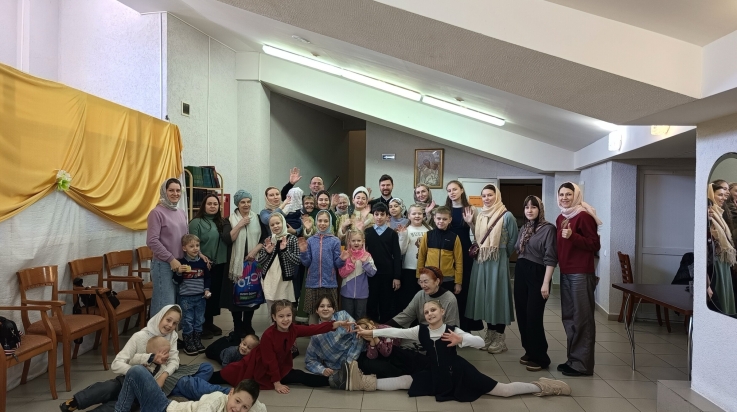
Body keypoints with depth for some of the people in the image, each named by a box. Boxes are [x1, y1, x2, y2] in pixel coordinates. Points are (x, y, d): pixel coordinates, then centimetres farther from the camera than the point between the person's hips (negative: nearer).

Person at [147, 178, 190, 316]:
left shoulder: (182, 213, 12)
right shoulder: (157, 212, -9)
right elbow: (152, 241, -15)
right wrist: (171, 259, -16)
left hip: (181, 264, 7)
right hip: (163, 265, -7)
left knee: (178, 302, 11)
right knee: (165, 304, -5)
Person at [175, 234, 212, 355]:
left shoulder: (202, 262, 2)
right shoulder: (182, 263, -9)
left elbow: (207, 278, 13)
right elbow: (177, 281, -7)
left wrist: (207, 289, 1)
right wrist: (179, 272, -26)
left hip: (200, 296, 4)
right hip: (186, 297, -4)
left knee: (199, 320, 12)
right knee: (188, 321, 3)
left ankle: (197, 342, 25)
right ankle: (188, 345, 14)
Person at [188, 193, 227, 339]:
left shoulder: (220, 222, 12)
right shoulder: (196, 222, -8)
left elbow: (227, 240, 12)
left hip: (219, 265, 6)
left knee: (215, 294, 12)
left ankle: (210, 322, 25)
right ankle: (201, 325, 14)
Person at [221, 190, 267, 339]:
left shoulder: (258, 218, 6)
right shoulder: (230, 220, 1)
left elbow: (265, 238, 3)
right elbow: (227, 239, -13)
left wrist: (255, 250, -11)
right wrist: (240, 224, -16)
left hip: (253, 263, 2)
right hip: (236, 264, -1)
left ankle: (247, 325, 20)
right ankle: (238, 327, 13)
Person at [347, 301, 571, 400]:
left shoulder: (452, 330, -13)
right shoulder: (420, 331, -2)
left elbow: (480, 342, -19)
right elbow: (396, 331, -6)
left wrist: (460, 340, -36)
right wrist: (370, 332, -10)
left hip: (460, 374, -4)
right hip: (437, 378, 4)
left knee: (503, 390, -7)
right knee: (405, 381, -1)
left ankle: (539, 387, 10)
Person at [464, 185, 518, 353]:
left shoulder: (507, 216, -9)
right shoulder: (480, 215, 9)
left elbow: (513, 240, -4)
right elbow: (478, 237, 11)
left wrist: (503, 255, 2)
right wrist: (470, 224, 1)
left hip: (498, 261, -6)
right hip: (481, 260, 6)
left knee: (497, 295, -1)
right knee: (484, 295, 10)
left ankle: (499, 338, 8)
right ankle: (490, 333, 22)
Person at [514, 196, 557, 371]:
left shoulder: (548, 229, -9)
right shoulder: (524, 228, 12)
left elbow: (550, 259, -13)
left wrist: (546, 283, -17)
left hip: (537, 274, -7)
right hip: (520, 273, 7)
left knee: (534, 317, -4)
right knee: (522, 315, 9)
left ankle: (540, 357, 8)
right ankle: (529, 351, 24)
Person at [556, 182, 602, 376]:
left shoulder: (584, 216, -10)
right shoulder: (561, 218, 14)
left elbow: (594, 245, -13)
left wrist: (572, 236, -23)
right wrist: (559, 264, 9)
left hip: (581, 274, -8)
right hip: (565, 273, 8)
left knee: (581, 318, -2)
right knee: (568, 317, 12)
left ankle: (583, 364, 6)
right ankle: (573, 359, 22)